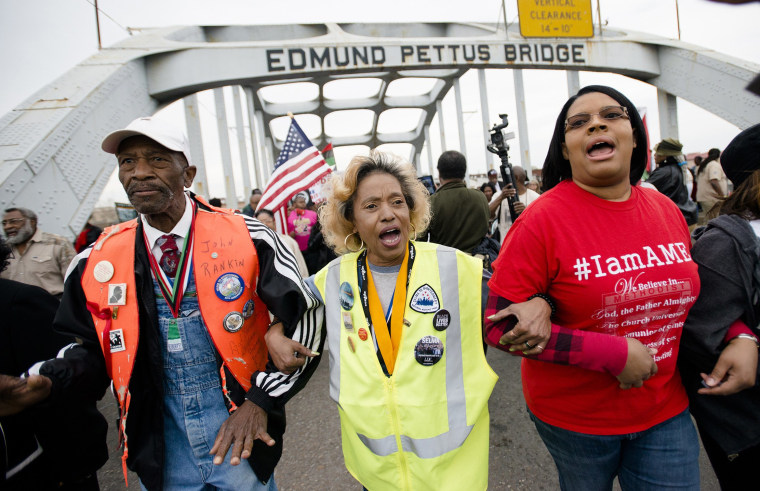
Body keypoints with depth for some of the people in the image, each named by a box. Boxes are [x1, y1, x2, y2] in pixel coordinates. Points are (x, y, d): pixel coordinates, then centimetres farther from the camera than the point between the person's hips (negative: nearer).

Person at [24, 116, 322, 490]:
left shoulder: (246, 239, -14)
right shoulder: (95, 262, -3)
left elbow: (304, 319, -11)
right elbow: (90, 350, 8)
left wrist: (261, 401, -15)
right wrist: (42, 383, -12)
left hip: (241, 438, -2)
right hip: (160, 449, 3)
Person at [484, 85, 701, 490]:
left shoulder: (667, 210, -1)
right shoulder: (542, 219, -20)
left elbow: (691, 292, 16)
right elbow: (498, 325, -22)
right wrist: (613, 354, -24)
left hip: (666, 409, 4)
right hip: (575, 417, -3)